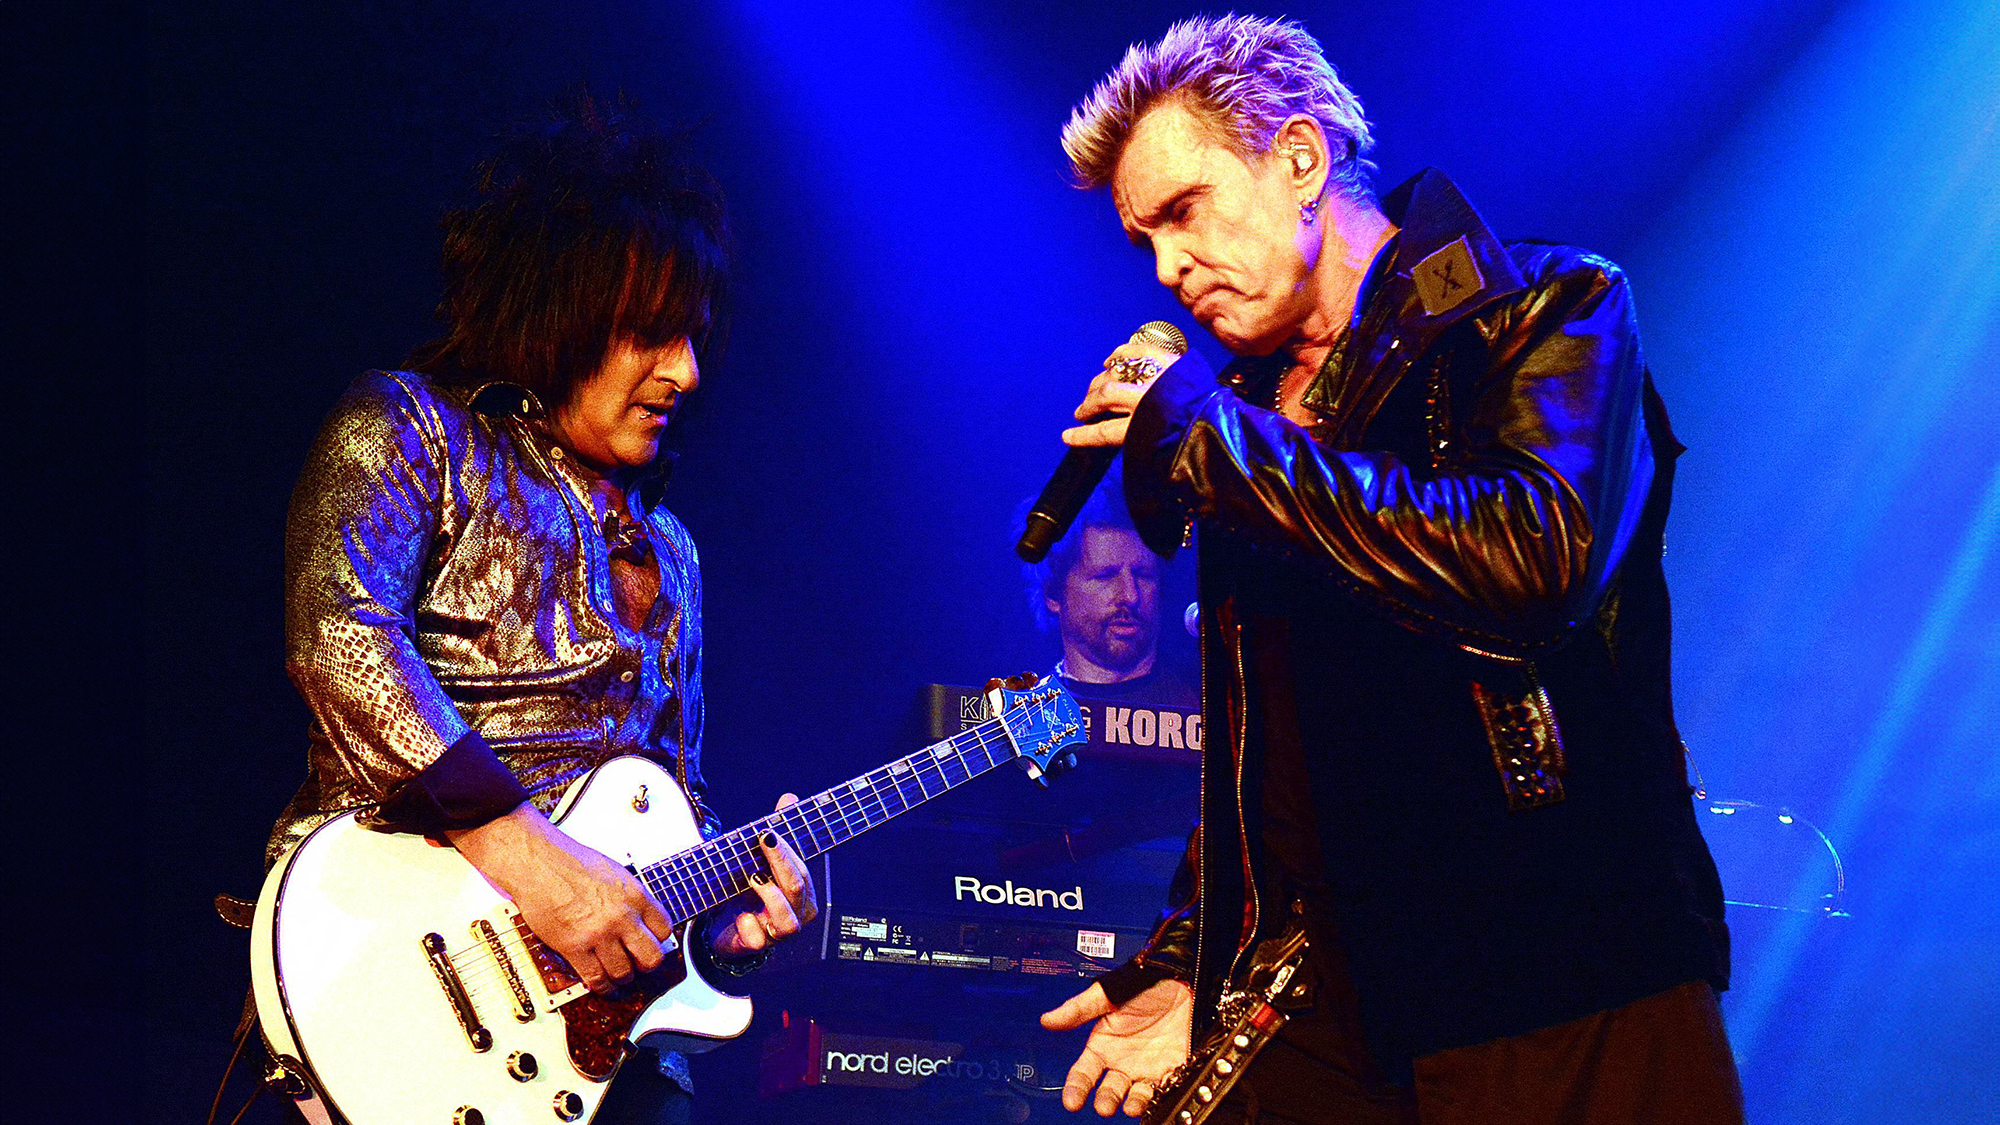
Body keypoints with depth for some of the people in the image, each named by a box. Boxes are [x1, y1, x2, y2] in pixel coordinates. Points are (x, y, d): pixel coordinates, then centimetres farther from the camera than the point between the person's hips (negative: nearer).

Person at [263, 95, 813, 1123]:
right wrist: (523, 851, -20)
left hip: (594, 999, 7)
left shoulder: (660, 548, 24)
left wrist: (721, 903, 5)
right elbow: (339, 638, -15)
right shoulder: (408, 428, 3)